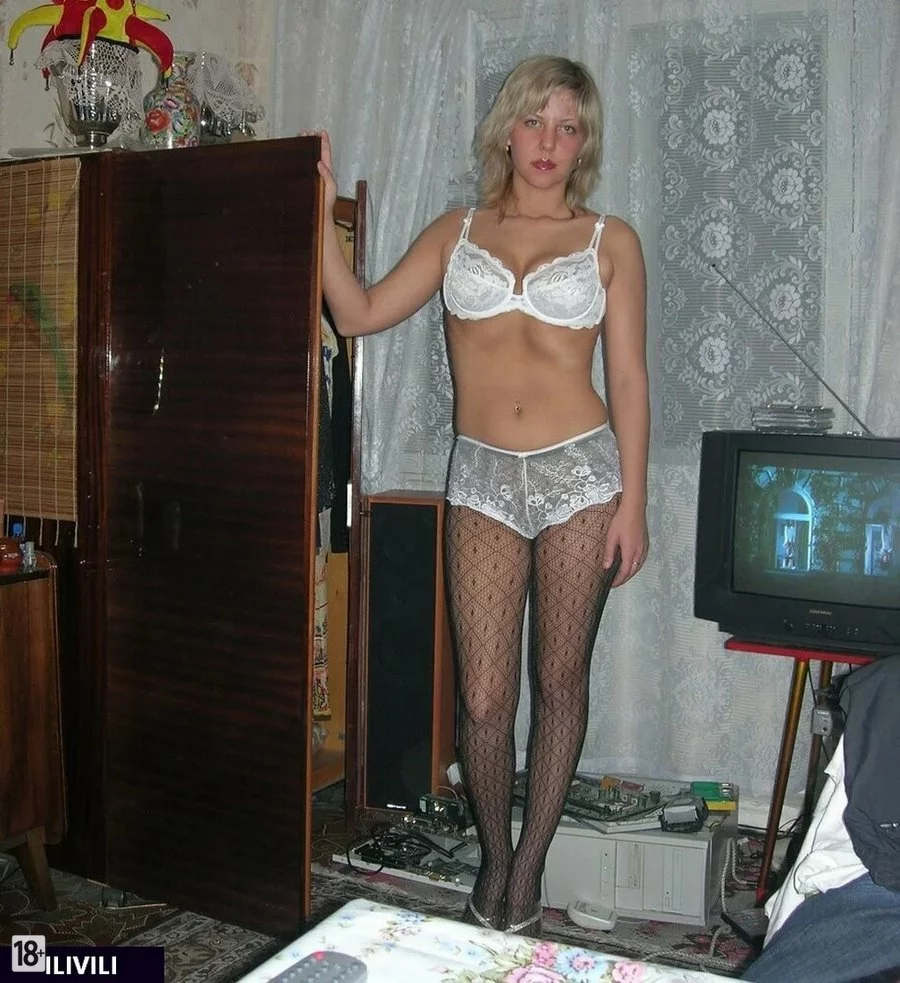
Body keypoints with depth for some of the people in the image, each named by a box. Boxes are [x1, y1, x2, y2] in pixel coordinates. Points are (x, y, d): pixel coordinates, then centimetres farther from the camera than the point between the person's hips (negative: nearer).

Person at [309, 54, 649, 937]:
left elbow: (628, 378, 2)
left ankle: (530, 861, 26)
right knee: (483, 698, 0)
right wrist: (322, 210, -2)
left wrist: (632, 501, -4)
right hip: (483, 477, 1)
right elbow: (359, 314, 3)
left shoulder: (609, 241, 6)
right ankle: (493, 856, 26)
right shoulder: (457, 232, 11)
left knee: (559, 683, 8)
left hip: (580, 470, -1)